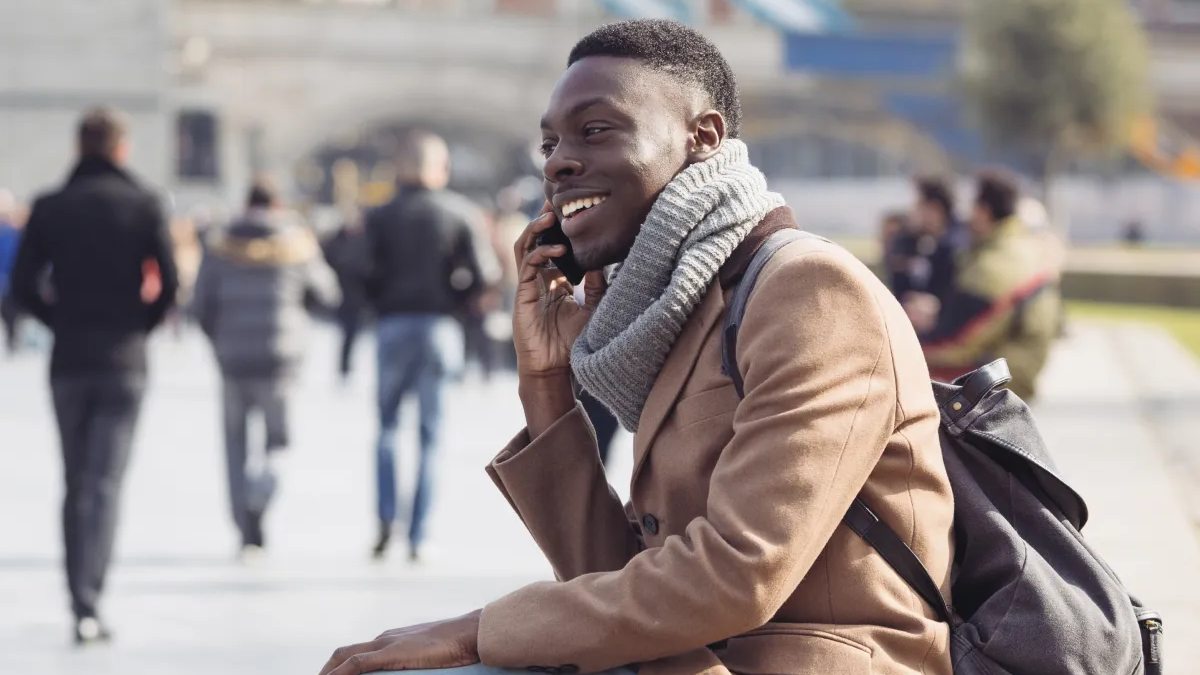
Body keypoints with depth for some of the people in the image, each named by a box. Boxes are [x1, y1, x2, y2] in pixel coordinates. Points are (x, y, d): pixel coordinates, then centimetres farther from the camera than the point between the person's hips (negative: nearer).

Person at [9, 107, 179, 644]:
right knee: (104, 483, -6)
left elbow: (23, 286, -3)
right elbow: (169, 283, -9)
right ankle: (88, 603, -17)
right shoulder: (142, 204, -3)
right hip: (123, 362, -2)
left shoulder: (49, 208, 1)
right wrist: (141, 323, 8)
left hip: (68, 362, 2)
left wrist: (62, 320, 12)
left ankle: (80, 596, 19)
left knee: (76, 483, 14)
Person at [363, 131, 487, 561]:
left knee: (387, 424, 15)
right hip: (439, 328, 0)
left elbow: (371, 276, -3)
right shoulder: (459, 214, 0)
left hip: (393, 327, 0)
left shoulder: (382, 216, 1)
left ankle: (386, 518, -4)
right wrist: (451, 303, 11)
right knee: (430, 435, 4)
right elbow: (475, 280, -5)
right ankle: (417, 538, 0)